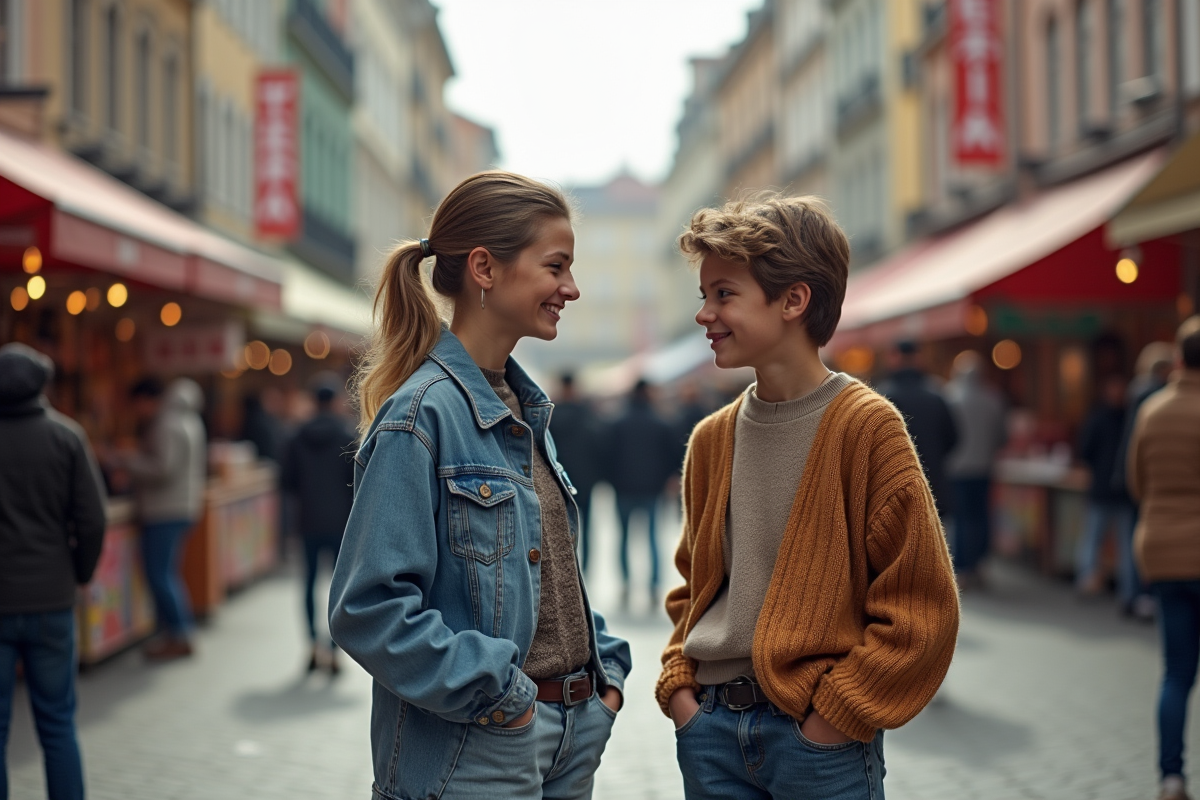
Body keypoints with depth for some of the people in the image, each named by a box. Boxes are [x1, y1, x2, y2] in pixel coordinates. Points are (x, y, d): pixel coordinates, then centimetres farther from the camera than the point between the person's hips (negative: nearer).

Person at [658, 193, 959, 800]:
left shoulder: (866, 427, -9)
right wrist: (679, 685, 4)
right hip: (711, 726, 5)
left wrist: (835, 714, -13)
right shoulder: (712, 438, 8)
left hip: (819, 734, -5)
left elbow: (922, 608, -11)